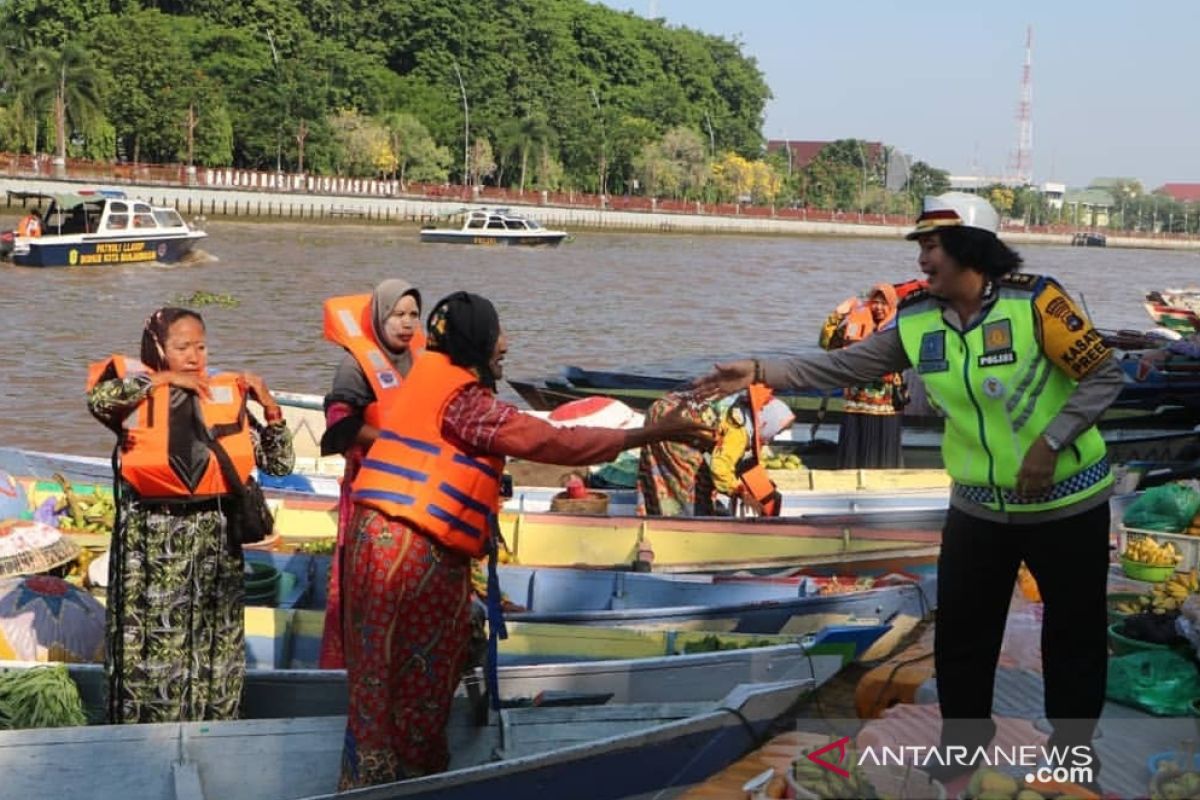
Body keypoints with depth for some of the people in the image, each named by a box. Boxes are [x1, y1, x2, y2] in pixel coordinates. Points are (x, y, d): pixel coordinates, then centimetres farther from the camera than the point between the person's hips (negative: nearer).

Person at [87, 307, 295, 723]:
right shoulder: (137, 396, 1)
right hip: (153, 537, -3)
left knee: (216, 647, 6)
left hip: (213, 535, 3)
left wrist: (271, 407, -4)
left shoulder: (226, 396, 8)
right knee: (153, 645, -3)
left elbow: (279, 463, 10)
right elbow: (99, 398, -24)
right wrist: (163, 379, -13)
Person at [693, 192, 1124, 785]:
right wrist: (760, 372, -9)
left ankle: (1073, 746, 31)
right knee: (959, 633, 13)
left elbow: (1105, 376, -15)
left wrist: (1050, 443, -22)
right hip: (978, 507, 5)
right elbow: (845, 366, -2)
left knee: (1073, 633, 10)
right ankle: (964, 740, 34)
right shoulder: (917, 320, -4)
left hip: (1065, 502, -4)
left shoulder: (1034, 300, -20)